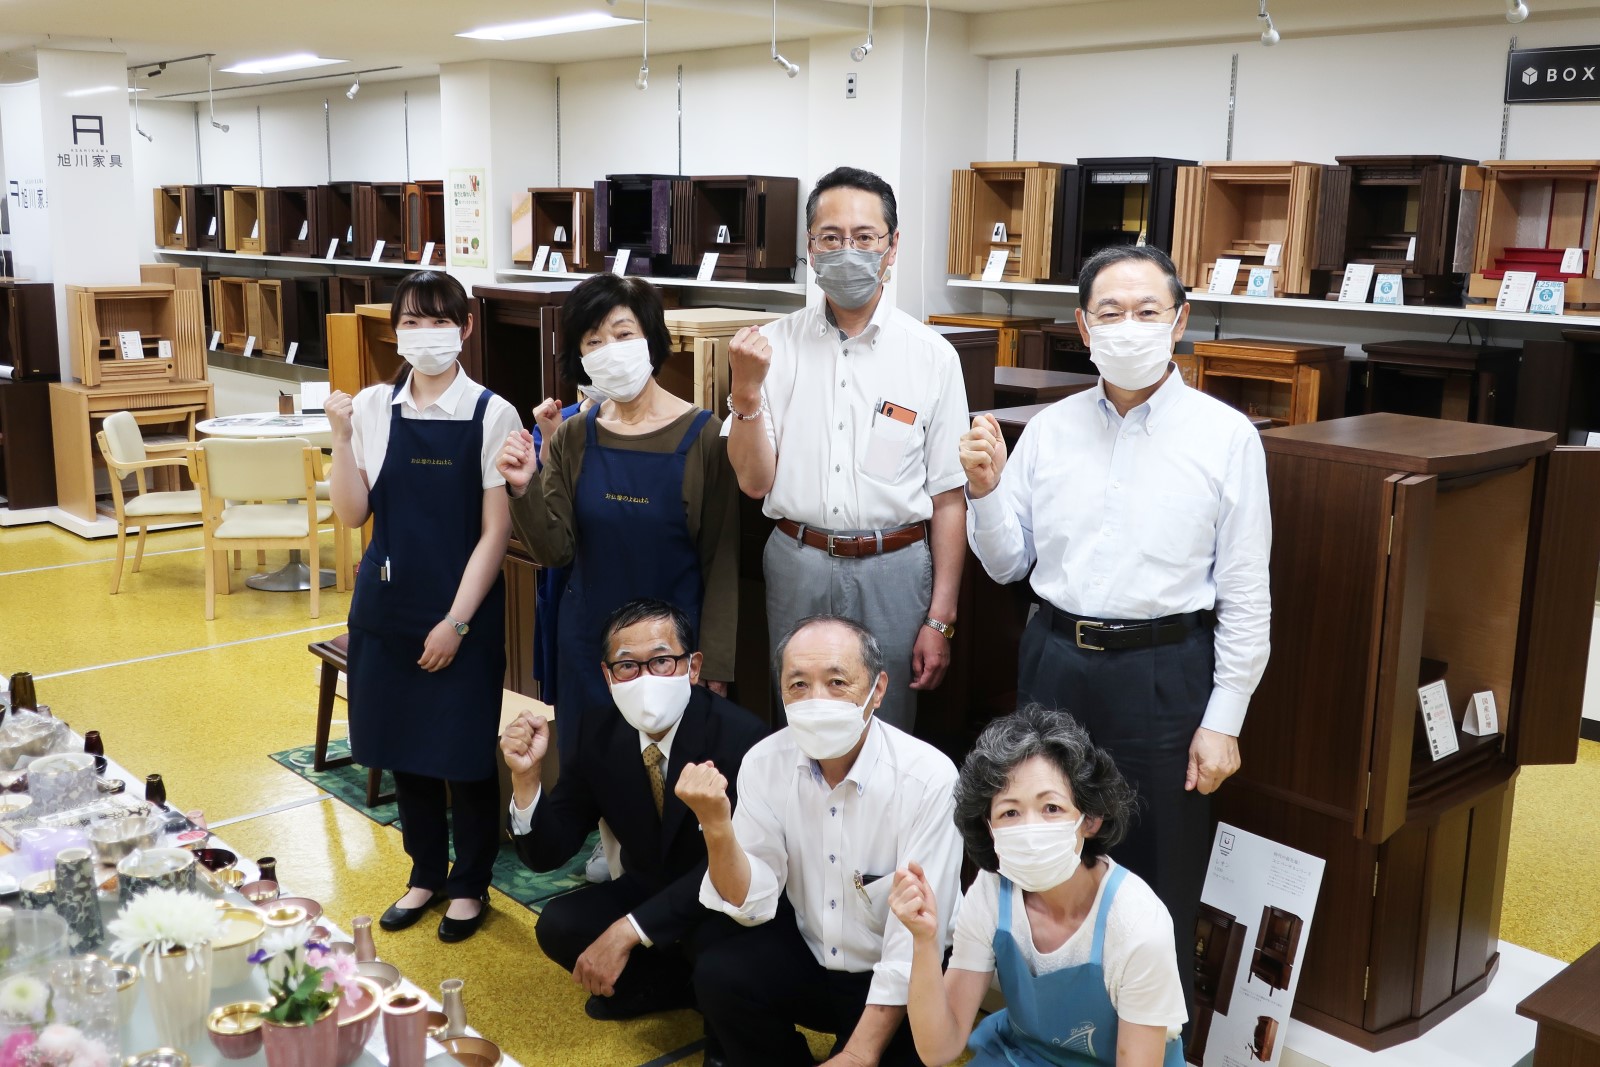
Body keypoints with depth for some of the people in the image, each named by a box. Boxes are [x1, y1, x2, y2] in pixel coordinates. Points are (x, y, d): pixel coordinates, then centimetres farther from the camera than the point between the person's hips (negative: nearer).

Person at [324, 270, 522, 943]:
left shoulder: (491, 415, -8)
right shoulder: (372, 407, 1)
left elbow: (495, 531, -8)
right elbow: (353, 514, 0)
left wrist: (456, 622, -12)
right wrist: (342, 438, -13)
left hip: (462, 612, -3)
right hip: (388, 606, 4)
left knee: (464, 752, 6)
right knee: (402, 745, 14)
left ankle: (470, 885, 26)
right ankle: (426, 872, 34)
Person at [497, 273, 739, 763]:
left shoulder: (702, 437, -10)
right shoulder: (572, 437, 1)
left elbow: (722, 561, -8)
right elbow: (555, 552, -4)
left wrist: (715, 667, -8)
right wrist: (523, 488, -20)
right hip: (587, 649, 4)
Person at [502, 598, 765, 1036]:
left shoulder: (739, 736, -26)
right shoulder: (598, 734, -10)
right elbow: (547, 855, -9)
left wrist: (627, 931, -34)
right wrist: (526, 776, -28)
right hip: (650, 888, 5)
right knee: (558, 926, -17)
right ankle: (684, 983, 3)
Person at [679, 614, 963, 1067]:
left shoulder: (929, 777, -23)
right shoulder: (764, 763, -10)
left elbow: (917, 937, -21)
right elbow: (751, 903, -9)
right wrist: (717, 827, -28)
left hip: (895, 981, -3)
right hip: (805, 955, 3)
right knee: (717, 974, -21)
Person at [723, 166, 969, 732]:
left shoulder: (932, 355, -3)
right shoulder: (775, 344, 0)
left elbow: (949, 497, -2)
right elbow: (754, 481, -1)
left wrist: (941, 619, -4)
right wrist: (746, 390, -17)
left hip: (893, 568, -1)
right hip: (798, 564, 1)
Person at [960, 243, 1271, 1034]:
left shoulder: (1226, 436, -6)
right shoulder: (1048, 429, 3)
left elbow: (1245, 593, -5)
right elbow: (1006, 565, 8)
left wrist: (1223, 720, -6)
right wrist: (985, 490, -9)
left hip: (1163, 674, -3)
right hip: (1055, 663, 4)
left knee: (1157, 886, 9)